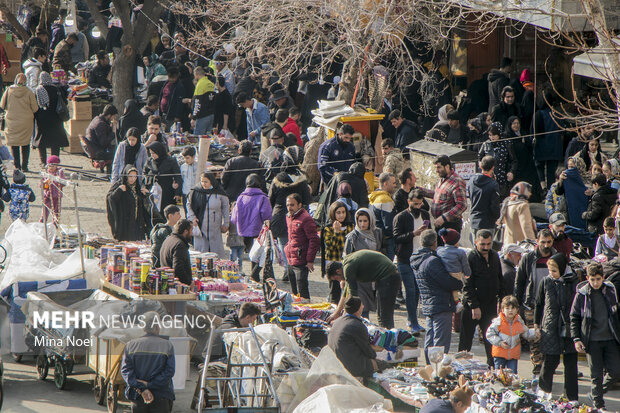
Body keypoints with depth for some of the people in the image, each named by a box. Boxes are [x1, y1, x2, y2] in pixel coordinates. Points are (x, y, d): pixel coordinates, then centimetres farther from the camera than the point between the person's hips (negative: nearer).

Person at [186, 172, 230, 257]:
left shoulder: (219, 193, -3)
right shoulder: (196, 192, -3)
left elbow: (226, 207, 9)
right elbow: (189, 205, 10)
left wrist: (225, 224, 7)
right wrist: (192, 217, -4)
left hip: (215, 228, 0)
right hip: (200, 227, 0)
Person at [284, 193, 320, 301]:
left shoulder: (306, 219, -13)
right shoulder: (289, 217, 15)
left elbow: (314, 241, -15)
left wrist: (310, 260, -17)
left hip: (301, 262, -9)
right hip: (291, 261, 9)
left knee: (302, 291, -9)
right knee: (294, 291, 15)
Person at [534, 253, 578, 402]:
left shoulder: (573, 282, 1)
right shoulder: (546, 282, 3)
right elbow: (539, 304, 11)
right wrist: (536, 325, 9)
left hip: (570, 328, 0)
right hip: (551, 328, 0)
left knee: (571, 362, 1)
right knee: (550, 360, -1)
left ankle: (572, 397, 8)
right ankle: (543, 388, 25)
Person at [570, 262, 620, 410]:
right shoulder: (582, 294, -5)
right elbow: (574, 318, 1)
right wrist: (576, 338, -6)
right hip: (592, 340, -2)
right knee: (596, 374, 0)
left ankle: (599, 391, 23)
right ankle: (598, 404, 12)